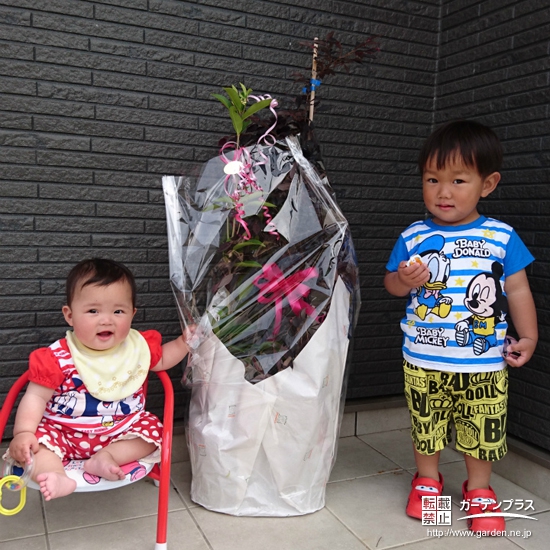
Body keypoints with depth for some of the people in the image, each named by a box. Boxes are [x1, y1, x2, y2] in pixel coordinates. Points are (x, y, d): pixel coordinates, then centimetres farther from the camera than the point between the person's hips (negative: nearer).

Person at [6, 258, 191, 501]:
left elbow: (161, 360, 14)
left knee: (153, 428, -14)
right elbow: (36, 397, -14)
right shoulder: (58, 358, -17)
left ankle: (108, 456, -22)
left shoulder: (138, 346, -5)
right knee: (38, 439, -24)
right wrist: (23, 432, -27)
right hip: (65, 433, -2)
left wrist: (185, 341, 1)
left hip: (122, 430, 3)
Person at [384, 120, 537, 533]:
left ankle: (479, 490, 36)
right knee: (425, 425, 16)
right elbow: (391, 284, 6)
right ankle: (427, 479, 39)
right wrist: (405, 280, -16)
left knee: (483, 429, 13)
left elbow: (518, 289, 2)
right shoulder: (413, 238, -3)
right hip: (423, 360, 1)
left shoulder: (502, 238, -5)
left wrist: (528, 336, -3)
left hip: (484, 362, 0)